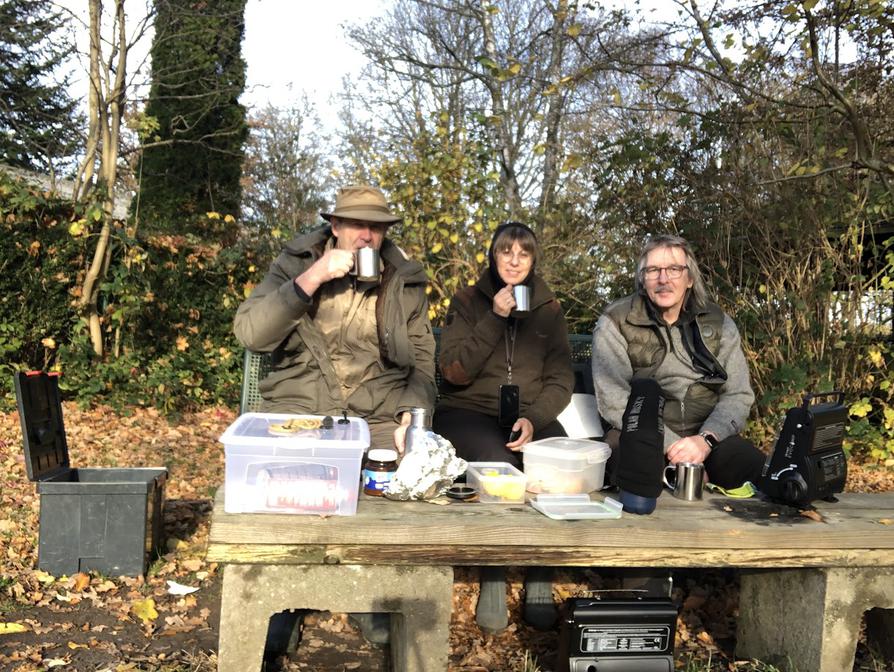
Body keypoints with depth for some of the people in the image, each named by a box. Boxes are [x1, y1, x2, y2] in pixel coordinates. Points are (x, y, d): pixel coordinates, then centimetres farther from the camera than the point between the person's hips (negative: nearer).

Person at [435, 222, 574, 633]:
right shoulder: (468, 301, 6)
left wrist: (533, 419, -14)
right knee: (499, 464, -34)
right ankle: (492, 583, -19)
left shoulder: (549, 309, 12)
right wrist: (495, 318, -14)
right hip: (468, 412, -2)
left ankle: (540, 580, -16)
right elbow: (454, 372, -6)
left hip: (531, 414, 2)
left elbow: (560, 379, 5)